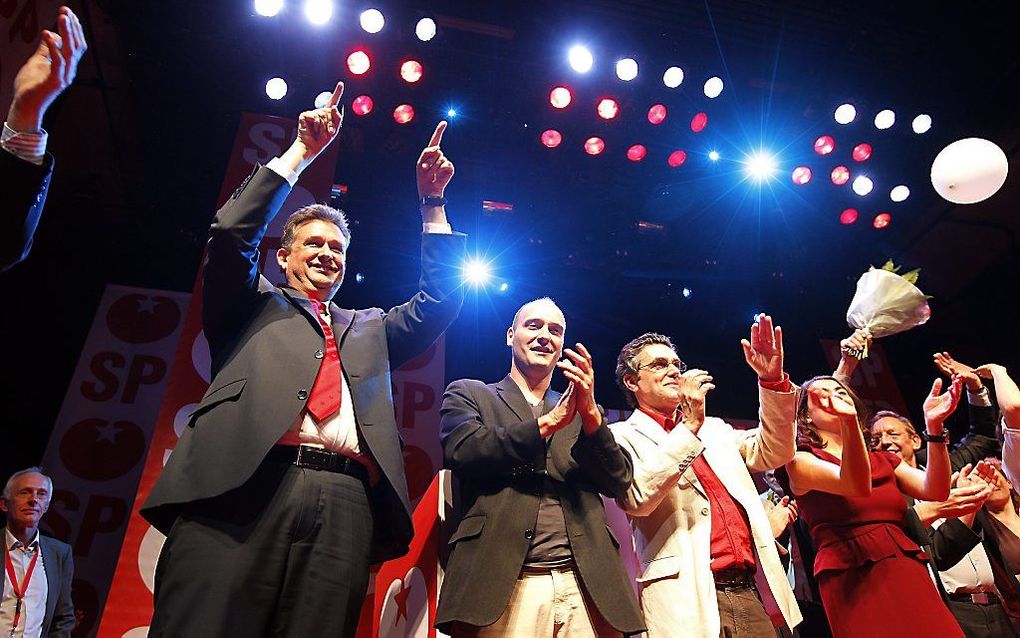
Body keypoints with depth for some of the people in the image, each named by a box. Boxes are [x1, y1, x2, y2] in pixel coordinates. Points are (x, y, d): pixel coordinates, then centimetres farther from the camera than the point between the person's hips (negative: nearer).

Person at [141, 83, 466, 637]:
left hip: (344, 500, 3)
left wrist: (433, 203, 25)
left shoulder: (370, 330, 33)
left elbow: (439, 301, 27)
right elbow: (232, 231, 10)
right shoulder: (254, 307, 25)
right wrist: (301, 152, 14)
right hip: (242, 486, -2)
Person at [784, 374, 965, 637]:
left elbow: (934, 491, -1)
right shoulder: (800, 461, 2)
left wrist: (934, 425, -14)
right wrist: (848, 420, -35)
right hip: (852, 580, -5)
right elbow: (857, 486, -19)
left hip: (909, 572, 5)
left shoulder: (884, 460, 19)